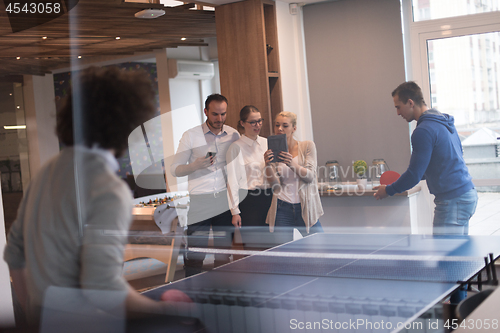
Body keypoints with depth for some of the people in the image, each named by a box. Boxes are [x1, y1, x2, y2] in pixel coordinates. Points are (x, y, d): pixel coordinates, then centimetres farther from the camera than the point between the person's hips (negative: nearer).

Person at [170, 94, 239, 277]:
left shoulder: (233, 135, 9)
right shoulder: (190, 136, 1)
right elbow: (174, 170, 0)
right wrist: (195, 165, -18)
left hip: (225, 202, 3)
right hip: (199, 202, -3)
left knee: (224, 252, 6)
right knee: (195, 254, -4)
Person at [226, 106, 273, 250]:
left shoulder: (266, 143, 12)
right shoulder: (236, 147, -3)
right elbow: (232, 180, -6)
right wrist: (235, 211, -10)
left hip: (269, 199, 5)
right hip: (249, 201, -5)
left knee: (269, 244, 6)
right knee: (251, 245, -6)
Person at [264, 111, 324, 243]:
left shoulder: (307, 146, 3)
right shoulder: (274, 152, 6)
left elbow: (310, 176, -8)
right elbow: (275, 185, -4)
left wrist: (292, 164, -25)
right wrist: (268, 165, -22)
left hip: (305, 207, 0)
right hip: (283, 208, 1)